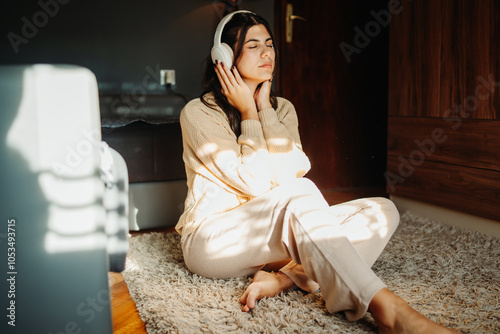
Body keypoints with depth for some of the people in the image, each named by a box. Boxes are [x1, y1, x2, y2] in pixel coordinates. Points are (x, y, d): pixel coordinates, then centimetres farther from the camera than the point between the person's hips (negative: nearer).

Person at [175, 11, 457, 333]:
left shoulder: (282, 108, 10)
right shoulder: (198, 113, -8)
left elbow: (289, 173, -10)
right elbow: (254, 182, -17)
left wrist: (264, 108, -8)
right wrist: (248, 112, -10)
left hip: (267, 238, 6)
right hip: (211, 242, -6)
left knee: (381, 211, -11)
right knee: (299, 193, -36)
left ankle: (283, 277, -31)